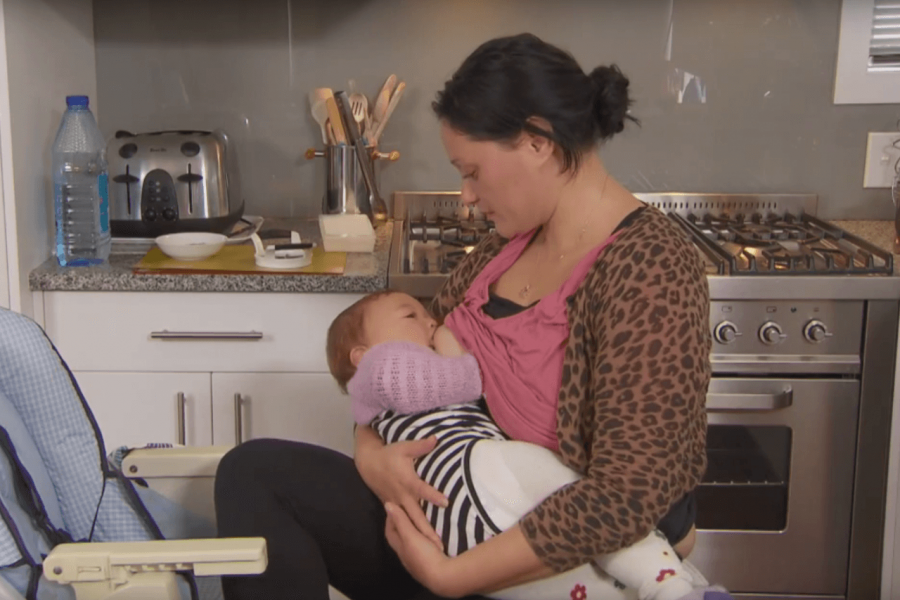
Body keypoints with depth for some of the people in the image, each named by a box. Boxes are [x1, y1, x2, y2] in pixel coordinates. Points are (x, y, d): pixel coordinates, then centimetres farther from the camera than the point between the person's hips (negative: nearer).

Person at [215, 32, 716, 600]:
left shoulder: (649, 271, -21)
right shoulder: (513, 241, 4)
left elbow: (628, 493, -26)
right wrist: (372, 449, -9)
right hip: (460, 515, 8)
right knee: (254, 471, -8)